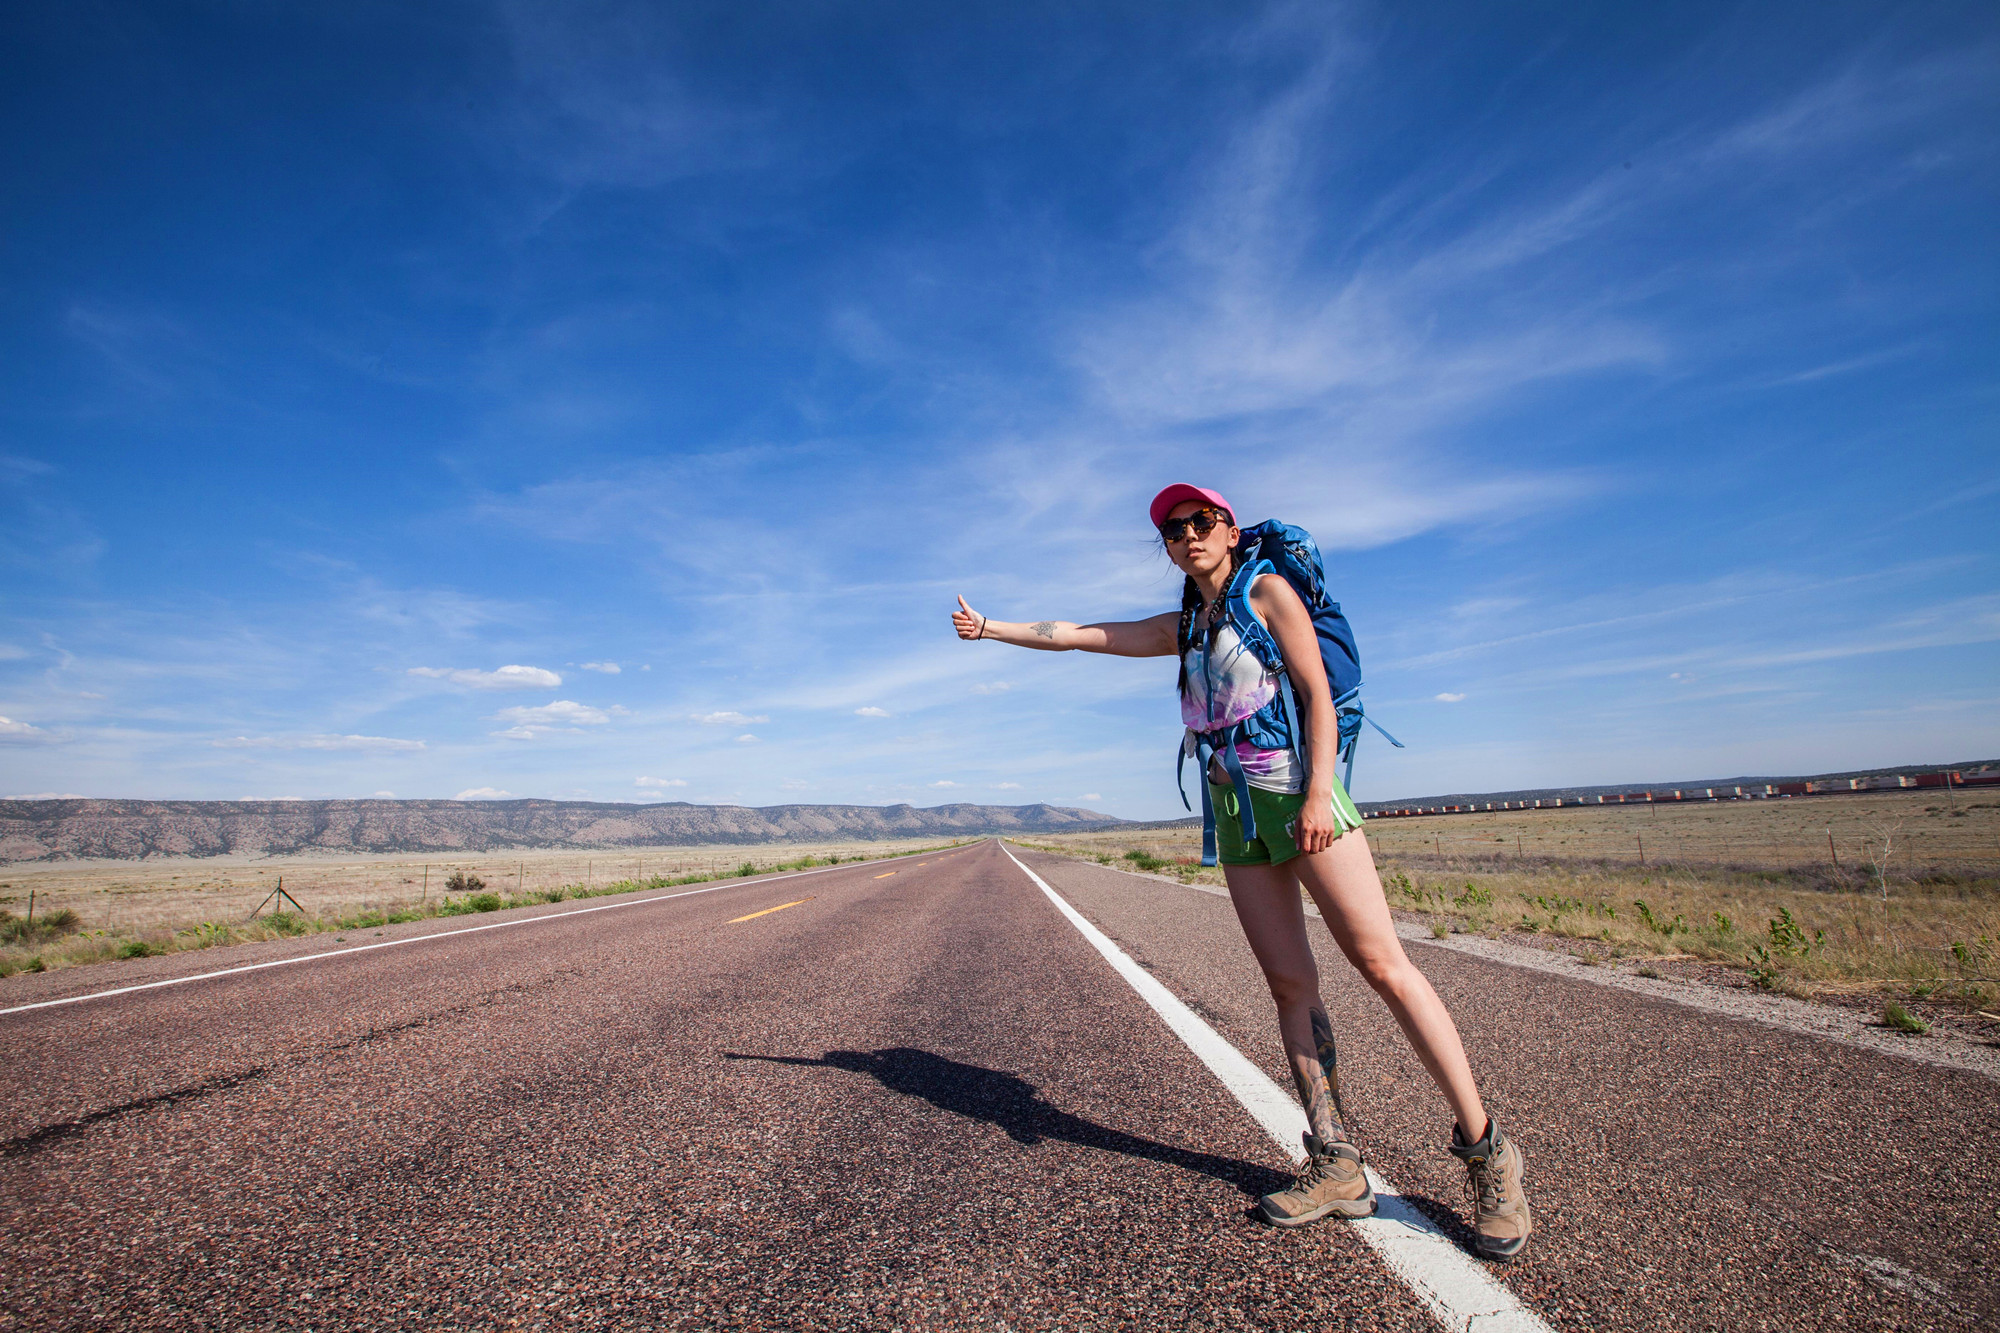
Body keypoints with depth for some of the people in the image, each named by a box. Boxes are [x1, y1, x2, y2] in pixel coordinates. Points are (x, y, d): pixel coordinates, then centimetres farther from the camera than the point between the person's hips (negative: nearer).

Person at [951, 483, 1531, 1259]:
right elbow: (1077, 636, 22)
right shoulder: (1183, 627, 18)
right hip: (1238, 813, 6)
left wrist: (1319, 794, -15)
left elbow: (1317, 691, -5)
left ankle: (1484, 1150, 4)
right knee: (1290, 984, 3)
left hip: (1298, 793, -5)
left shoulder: (1268, 591, 2)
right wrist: (989, 628, 24)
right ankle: (1337, 1167, 10)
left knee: (1382, 964, -8)